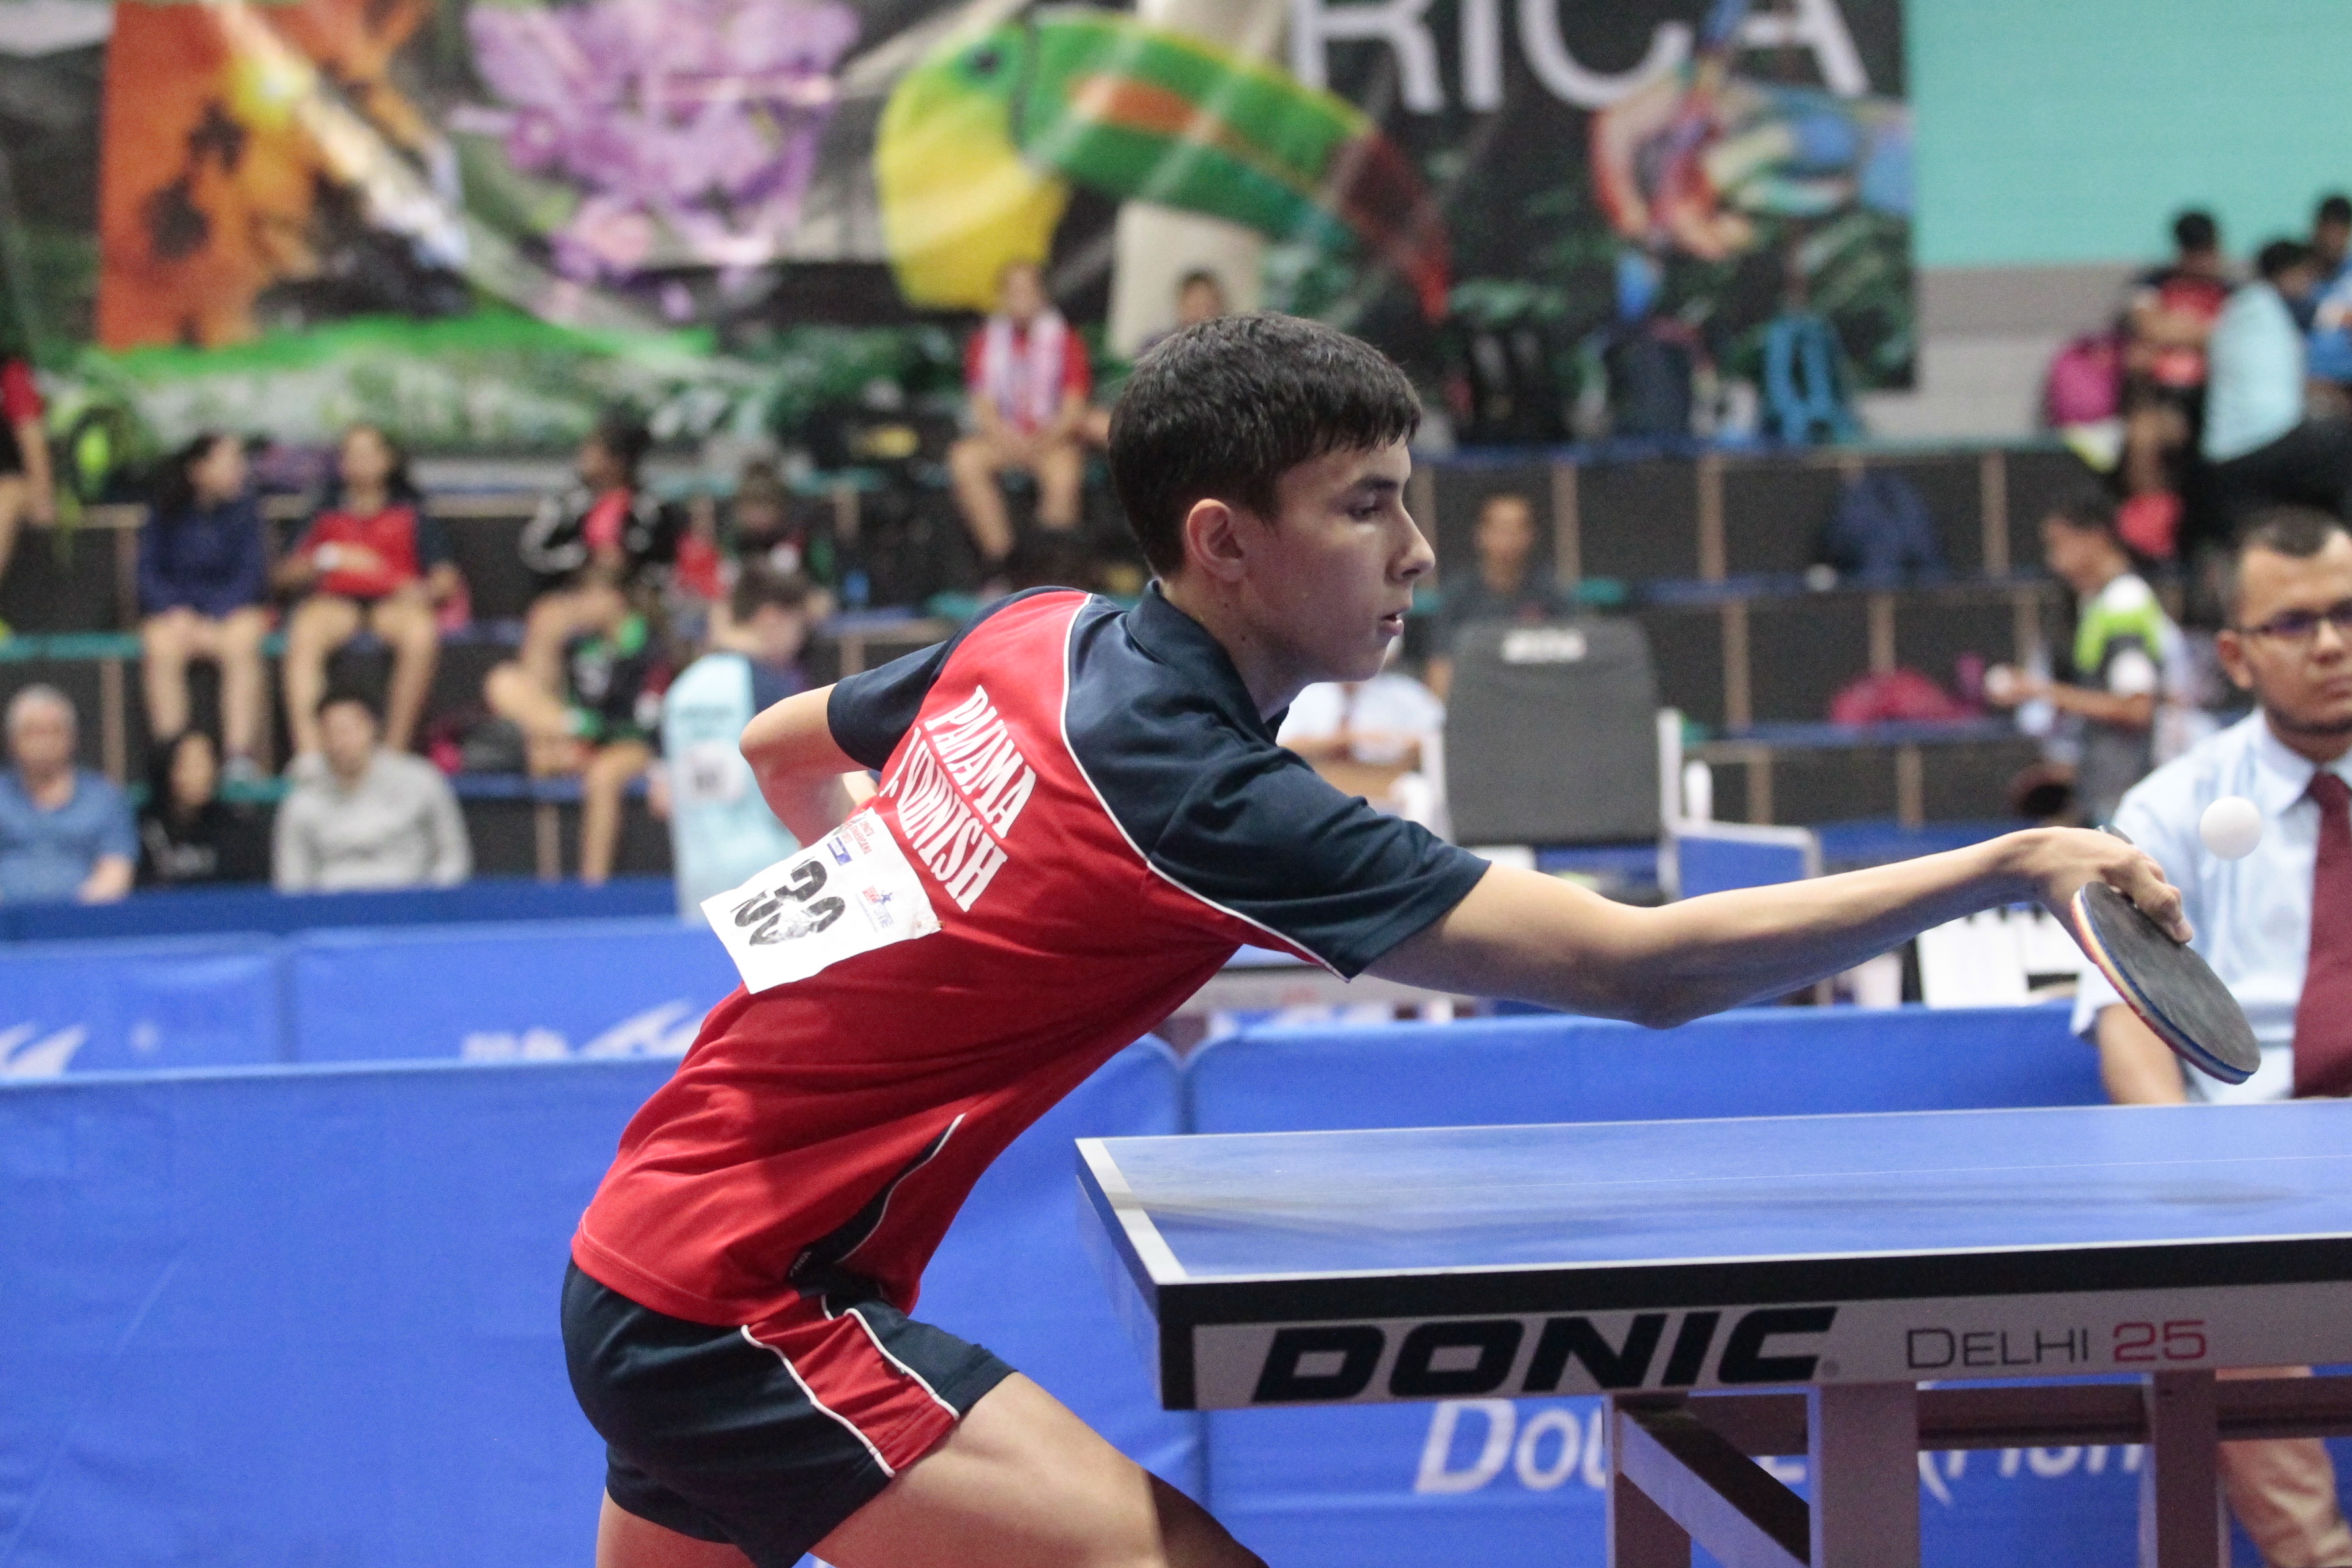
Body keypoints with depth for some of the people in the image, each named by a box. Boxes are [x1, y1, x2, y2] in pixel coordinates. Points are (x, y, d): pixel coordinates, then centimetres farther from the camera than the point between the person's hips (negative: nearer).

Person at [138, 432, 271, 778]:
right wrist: (176, 612, -15)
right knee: (162, 648, -33)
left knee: (241, 645, -34)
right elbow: (148, 570, 3)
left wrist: (217, 617, -17)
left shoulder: (244, 510, 0)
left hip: (232, 609, 0)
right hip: (175, 611, 1)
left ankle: (240, 753, -36)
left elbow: (252, 572, -4)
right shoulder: (167, 513, 2)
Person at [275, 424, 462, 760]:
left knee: (421, 634, -37)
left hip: (395, 602, -1)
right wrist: (326, 559, -7)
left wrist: (424, 591, -16)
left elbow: (447, 579, 8)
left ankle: (395, 748, -32)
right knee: (304, 632, -36)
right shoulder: (327, 515, 20)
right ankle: (306, 751, -44)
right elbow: (282, 577, 12)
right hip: (335, 600, 1)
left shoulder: (410, 515, 17)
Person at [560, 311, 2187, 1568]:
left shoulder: (1037, 638, 2)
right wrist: (2003, 868, -23)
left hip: (645, 1263, 10)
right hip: (750, 1310, -9)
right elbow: (1639, 964, -25)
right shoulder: (1195, 791, -22)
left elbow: (785, 748, 23)